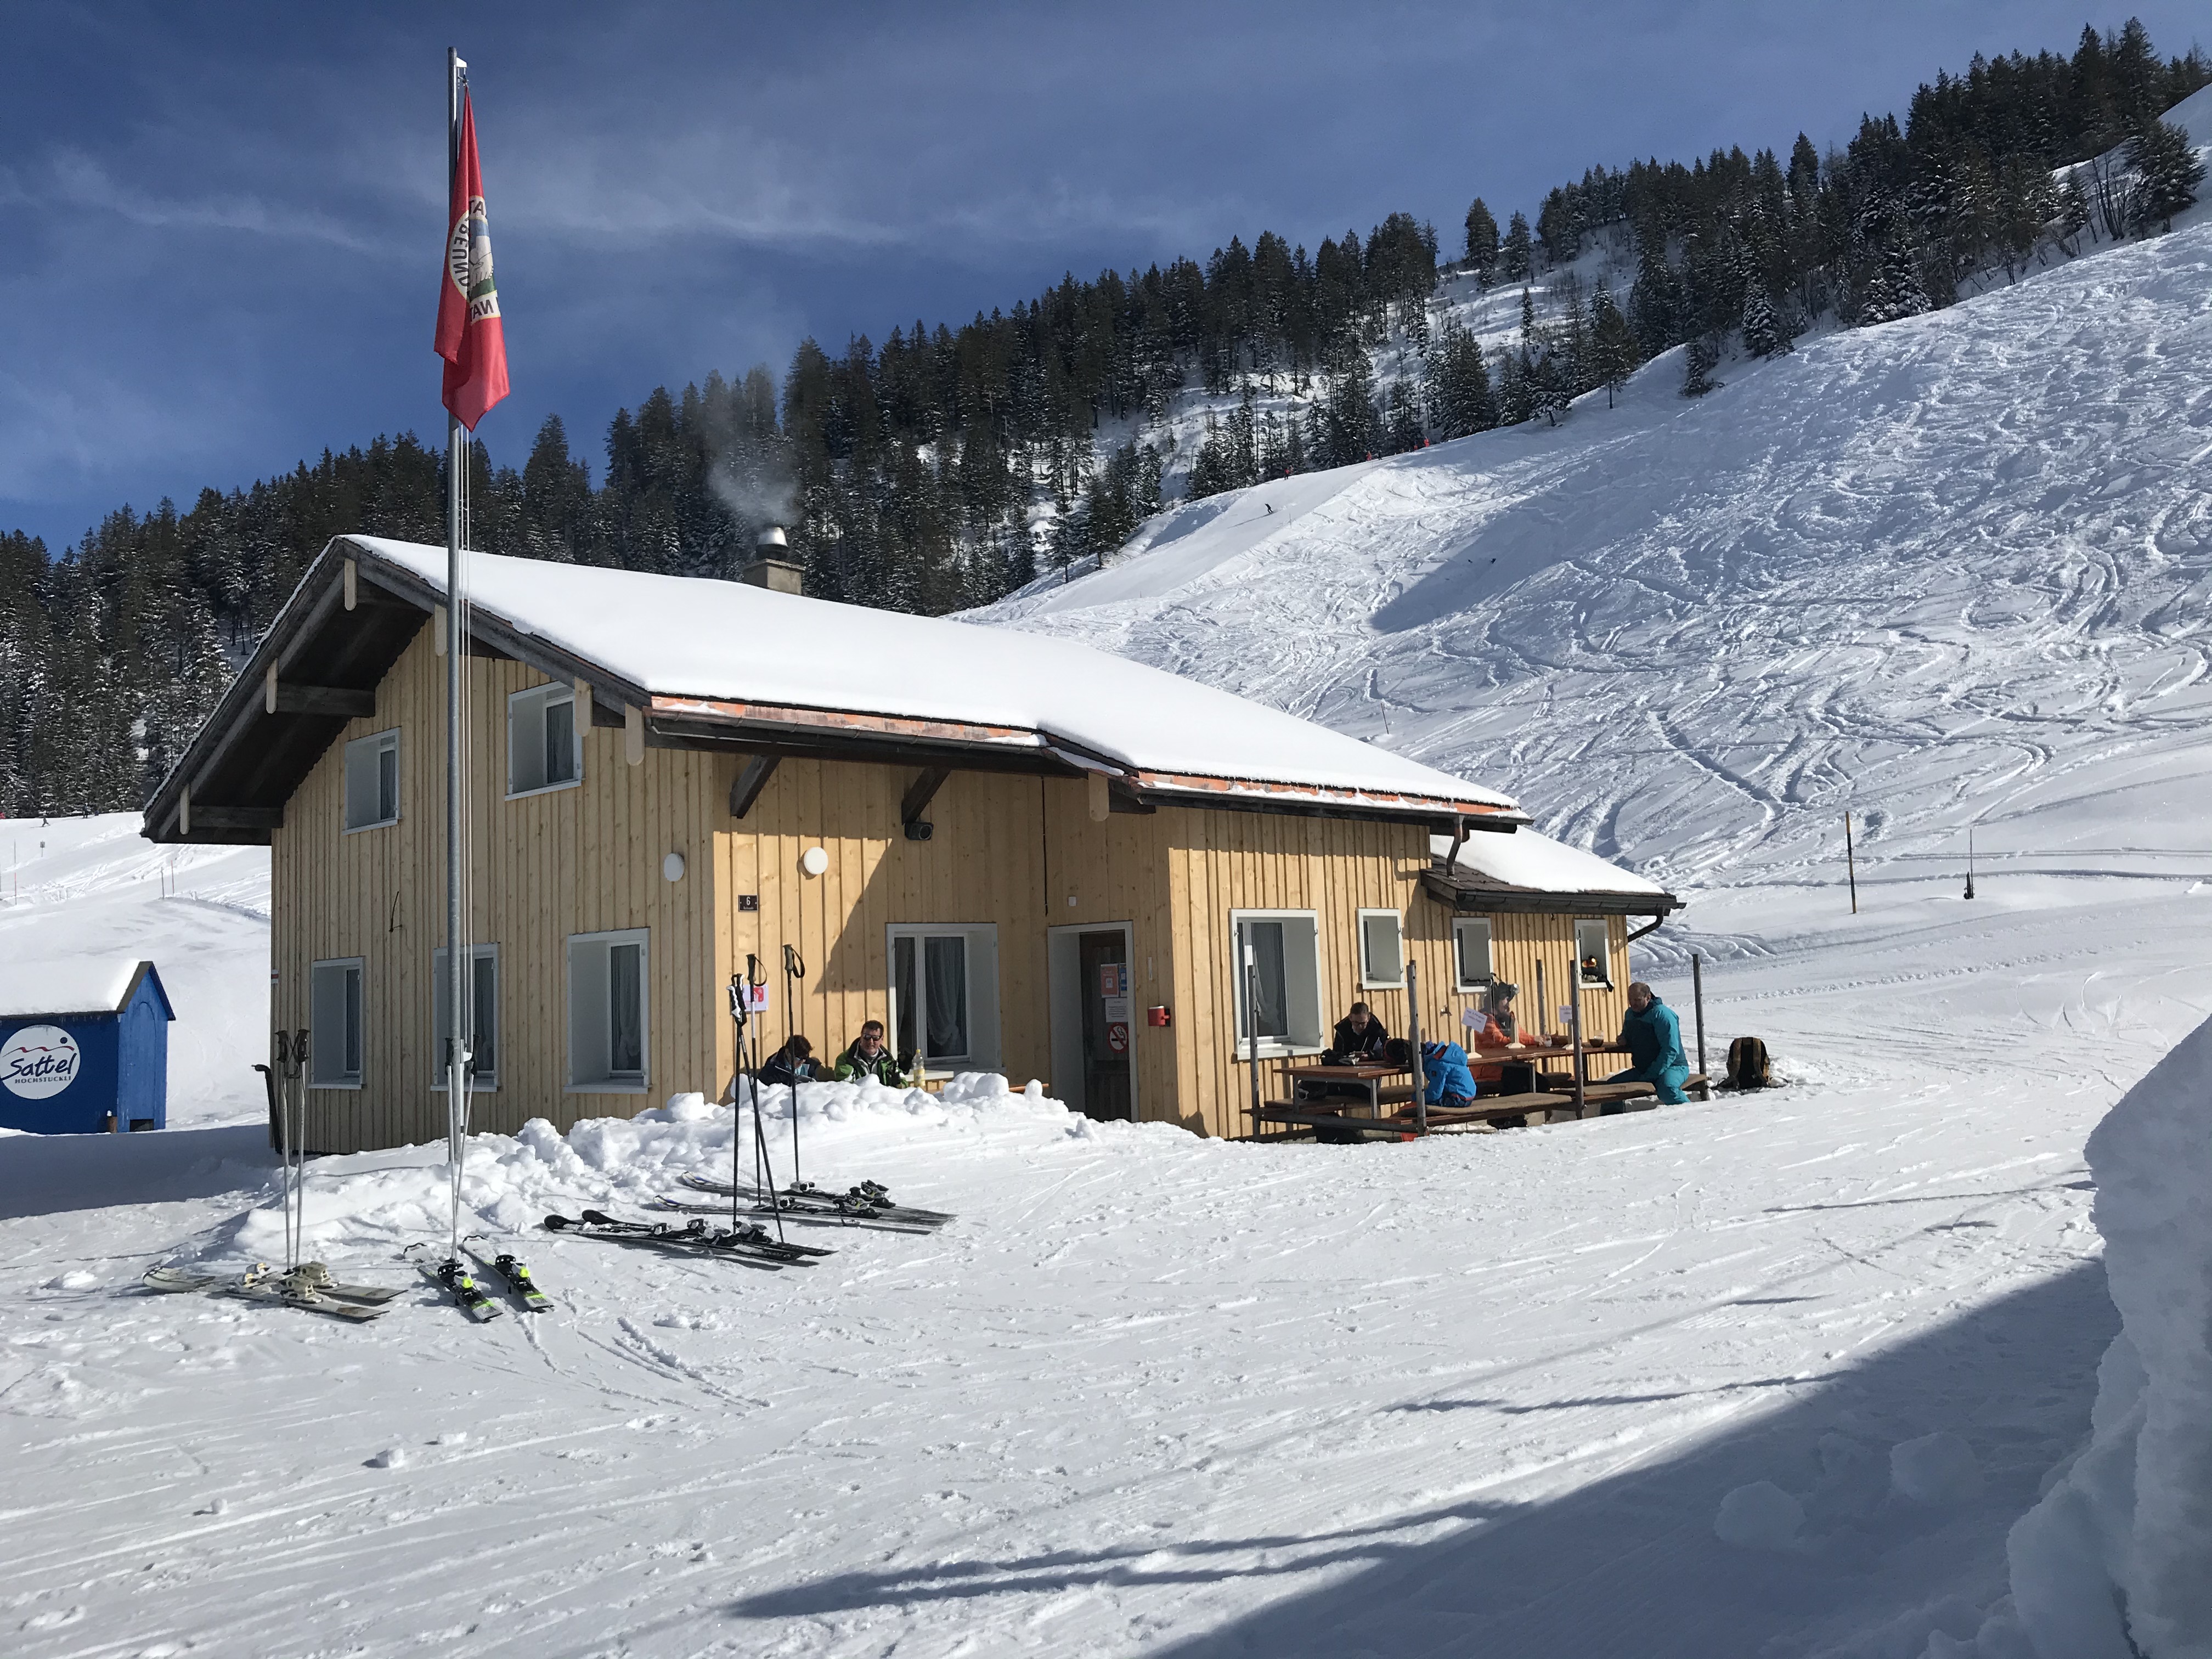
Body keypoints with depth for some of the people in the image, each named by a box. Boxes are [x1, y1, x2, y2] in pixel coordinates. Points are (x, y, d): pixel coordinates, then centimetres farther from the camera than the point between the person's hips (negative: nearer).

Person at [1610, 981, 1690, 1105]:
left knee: (1666, 1088, -40)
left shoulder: (1662, 1014, -15)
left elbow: (1671, 1050, -22)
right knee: (1611, 1085, -6)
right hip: (1642, 1069, 8)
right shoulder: (1630, 1014, 10)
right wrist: (1623, 1040, 3)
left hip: (1672, 1067, -8)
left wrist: (1651, 1075, -24)